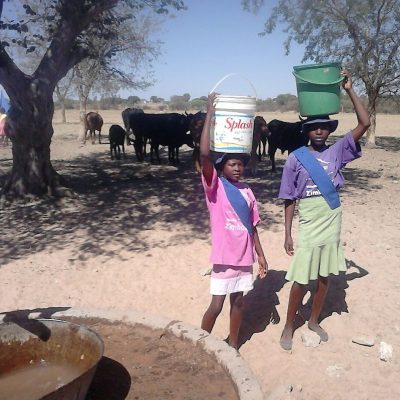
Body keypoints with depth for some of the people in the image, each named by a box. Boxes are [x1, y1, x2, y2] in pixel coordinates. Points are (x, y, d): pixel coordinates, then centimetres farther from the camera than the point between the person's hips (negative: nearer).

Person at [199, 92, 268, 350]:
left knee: (239, 302, 17)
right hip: (224, 257, -5)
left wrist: (260, 255, 10)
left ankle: (233, 345, 35)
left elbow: (252, 226, 11)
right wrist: (210, 112, -25)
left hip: (245, 257, 5)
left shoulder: (247, 192, 5)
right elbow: (204, 154, -27)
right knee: (216, 305, 4)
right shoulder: (215, 186, -11)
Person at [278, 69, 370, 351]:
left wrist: (350, 90, -11)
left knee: (325, 279, 16)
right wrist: (287, 234, -7)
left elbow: (365, 124, -8)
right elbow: (289, 200, -5)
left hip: (332, 229, 3)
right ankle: (289, 327, 24)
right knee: (300, 282, 4)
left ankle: (314, 321, 37)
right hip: (309, 231, -3)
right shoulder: (295, 159, -7)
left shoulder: (337, 152, 0)